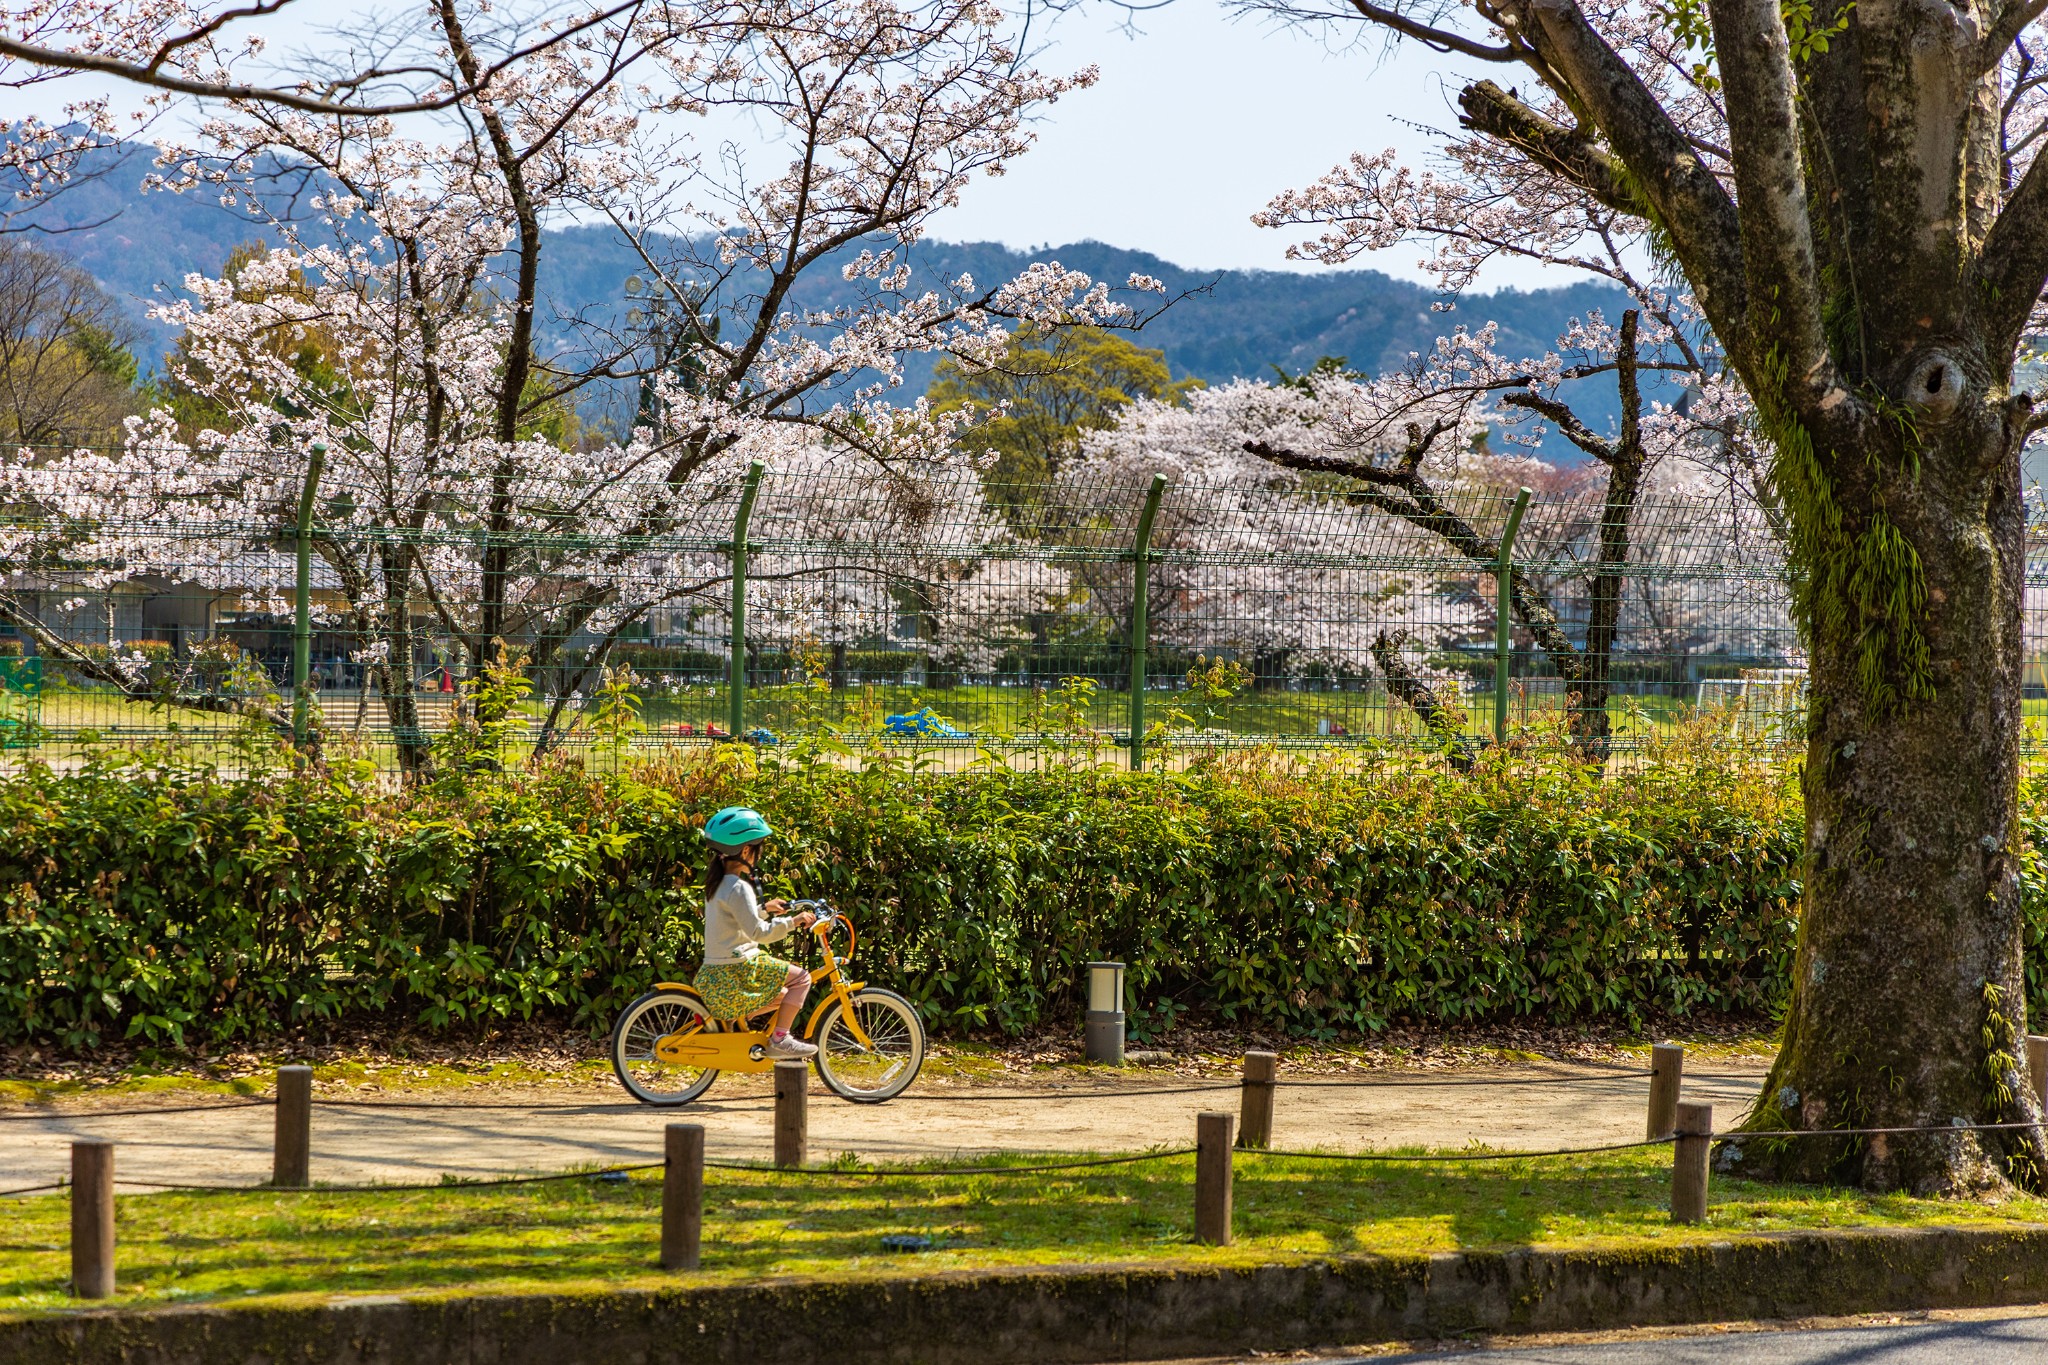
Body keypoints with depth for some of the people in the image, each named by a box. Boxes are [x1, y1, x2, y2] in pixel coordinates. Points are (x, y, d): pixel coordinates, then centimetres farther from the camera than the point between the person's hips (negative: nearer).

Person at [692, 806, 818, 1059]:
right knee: (801, 977, -8)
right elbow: (757, 932, -24)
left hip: (715, 971, 10)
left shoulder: (716, 882, 12)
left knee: (783, 996, 24)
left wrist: (765, 908, 24)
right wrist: (793, 921, -21)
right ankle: (779, 1039, -8)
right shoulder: (738, 888, -18)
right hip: (737, 971, -10)